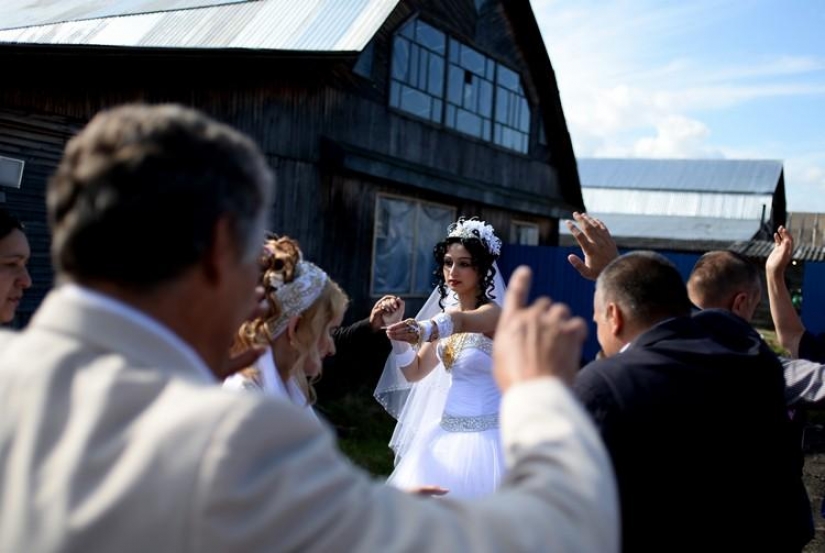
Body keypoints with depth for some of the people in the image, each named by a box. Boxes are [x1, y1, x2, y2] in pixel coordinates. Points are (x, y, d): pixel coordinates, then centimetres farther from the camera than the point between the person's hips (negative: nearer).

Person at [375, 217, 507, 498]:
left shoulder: (493, 313, -13)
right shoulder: (449, 311, 7)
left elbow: (460, 322, -37)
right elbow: (415, 372, 8)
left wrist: (423, 331, -57)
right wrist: (399, 335, -10)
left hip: (482, 438, -6)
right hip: (442, 433, 7)